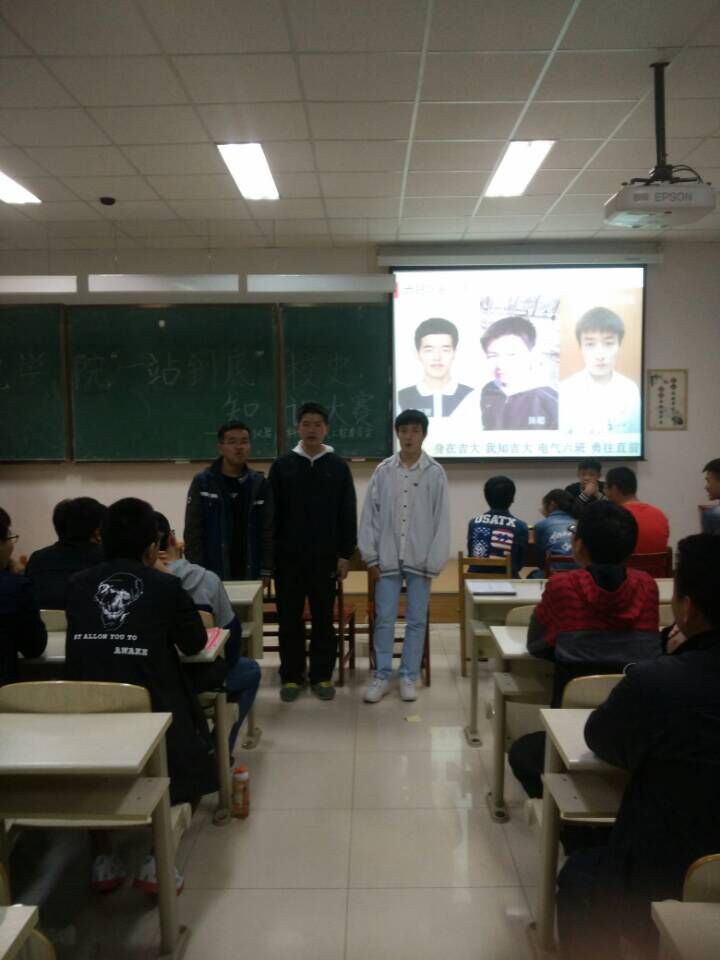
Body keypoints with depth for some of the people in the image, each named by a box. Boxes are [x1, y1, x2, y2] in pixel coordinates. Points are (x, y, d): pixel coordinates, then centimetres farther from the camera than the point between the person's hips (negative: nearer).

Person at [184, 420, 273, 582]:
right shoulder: (202, 482, -3)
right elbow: (193, 532, -3)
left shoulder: (260, 484, 3)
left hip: (250, 575, 2)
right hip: (213, 576, -2)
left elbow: (268, 531, 4)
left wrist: (266, 572, -2)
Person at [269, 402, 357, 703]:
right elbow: (272, 514, 3)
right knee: (289, 619, 6)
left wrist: (344, 554, -2)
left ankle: (322, 676, 19)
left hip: (325, 556, 0)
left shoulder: (338, 467, 2)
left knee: (323, 618, 7)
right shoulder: (282, 466, 3)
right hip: (288, 556, 0)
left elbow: (348, 514, 3)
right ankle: (291, 677, 18)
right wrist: (270, 553, -1)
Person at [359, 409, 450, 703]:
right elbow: (369, 515, 3)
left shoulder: (435, 473, -3)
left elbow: (442, 520, -3)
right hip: (387, 558, 1)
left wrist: (434, 562, -6)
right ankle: (382, 676, 18)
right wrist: (371, 557, -1)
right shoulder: (383, 471, 0)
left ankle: (408, 677, 21)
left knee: (416, 621, 8)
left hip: (420, 559, -1)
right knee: (384, 620, 5)